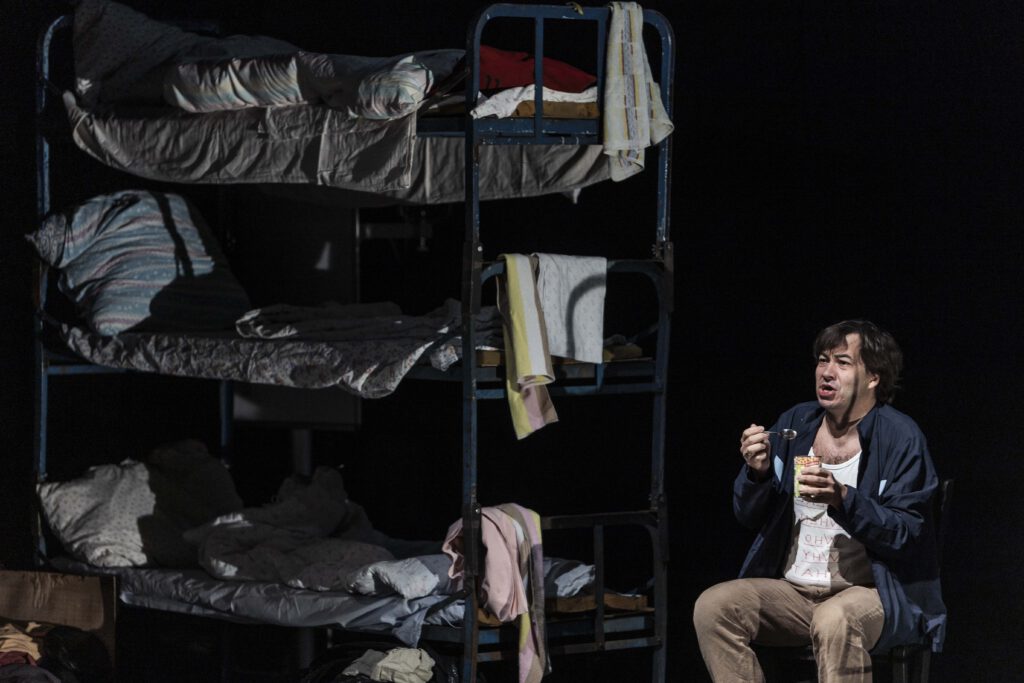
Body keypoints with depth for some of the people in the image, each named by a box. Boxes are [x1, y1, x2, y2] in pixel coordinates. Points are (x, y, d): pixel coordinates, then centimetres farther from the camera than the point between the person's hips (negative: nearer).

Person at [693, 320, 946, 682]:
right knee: (712, 606, -21)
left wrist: (842, 499, -27)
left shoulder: (899, 437, -5)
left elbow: (906, 535, -12)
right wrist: (757, 472, -9)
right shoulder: (795, 424, 11)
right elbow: (749, 516, 13)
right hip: (793, 592, 5)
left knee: (834, 620, -39)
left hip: (871, 593, -5)